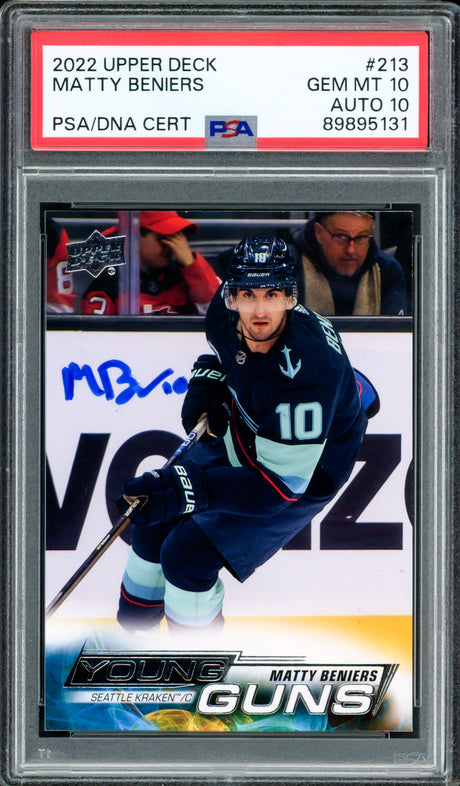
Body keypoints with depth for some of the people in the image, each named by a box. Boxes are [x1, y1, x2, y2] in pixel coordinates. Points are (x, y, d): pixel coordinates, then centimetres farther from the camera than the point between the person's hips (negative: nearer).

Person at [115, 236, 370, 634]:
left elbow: (281, 483, -35)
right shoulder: (226, 313, -18)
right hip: (244, 434, 7)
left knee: (188, 552, -16)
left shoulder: (307, 370, -39)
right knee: (156, 517, 10)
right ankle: (134, 624, 33)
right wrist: (207, 382, -9)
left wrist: (188, 488, -42)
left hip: (306, 472, -7)